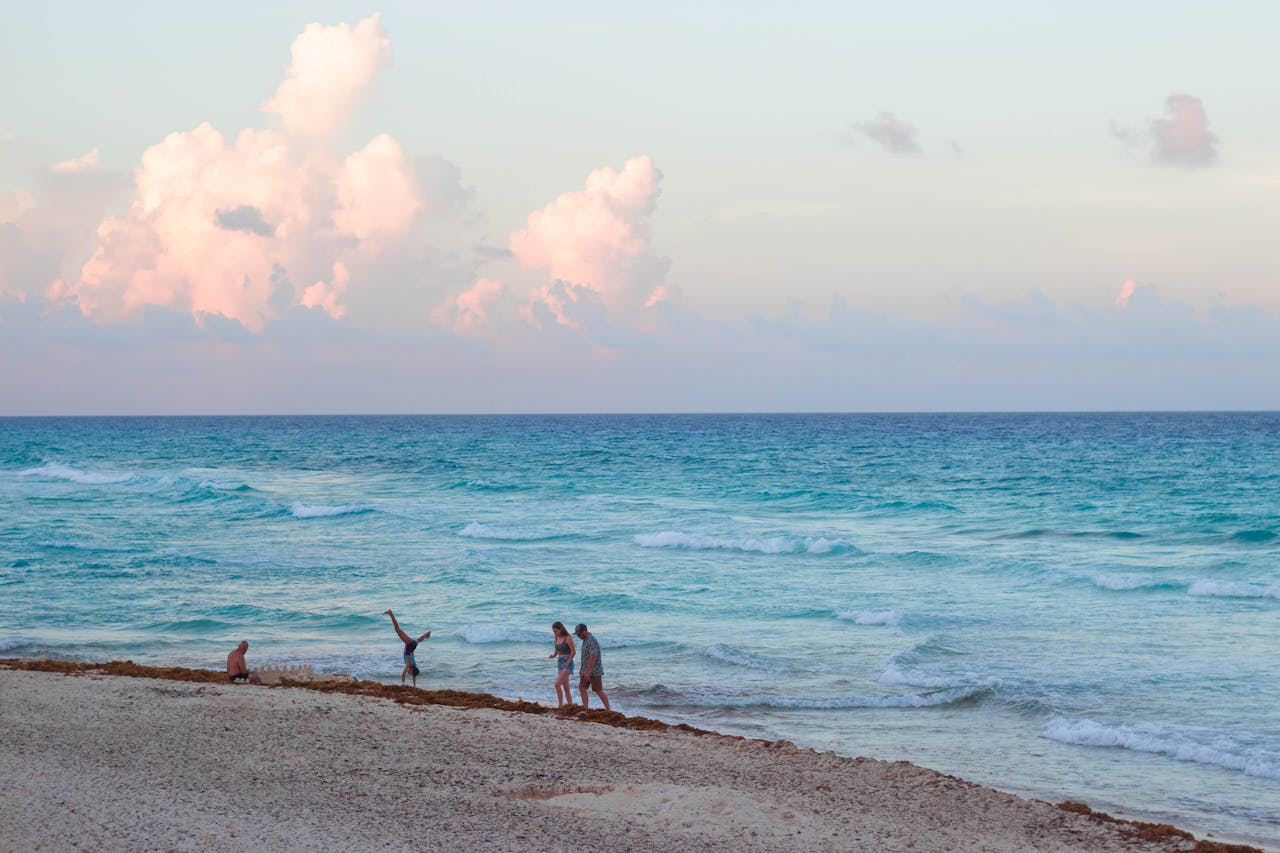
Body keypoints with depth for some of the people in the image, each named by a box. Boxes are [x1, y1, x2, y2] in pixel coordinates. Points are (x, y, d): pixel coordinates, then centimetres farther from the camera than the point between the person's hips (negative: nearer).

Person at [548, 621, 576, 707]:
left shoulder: (568, 638, -12)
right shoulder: (557, 638, 9)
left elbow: (573, 651, -12)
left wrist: (567, 662, -22)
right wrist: (553, 655, -3)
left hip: (567, 664, -8)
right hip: (560, 664, 8)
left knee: (557, 684, -20)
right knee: (566, 688, 7)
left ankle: (560, 705, -16)